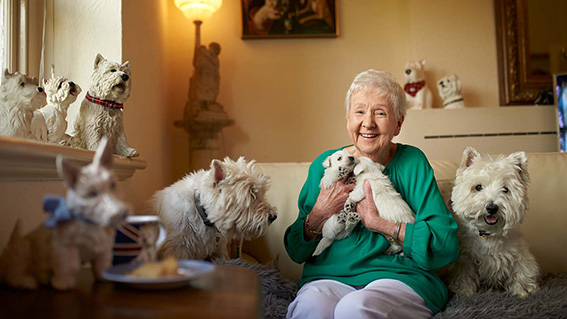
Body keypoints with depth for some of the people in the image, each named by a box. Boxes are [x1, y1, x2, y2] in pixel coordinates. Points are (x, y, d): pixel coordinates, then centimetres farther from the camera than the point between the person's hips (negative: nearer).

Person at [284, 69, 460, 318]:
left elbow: (447, 247, -9)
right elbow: (296, 253, 7)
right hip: (331, 276, 1)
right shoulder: (325, 165, 5)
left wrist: (378, 221, -15)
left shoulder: (412, 163, 0)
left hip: (399, 277, 0)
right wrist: (318, 216, -12)